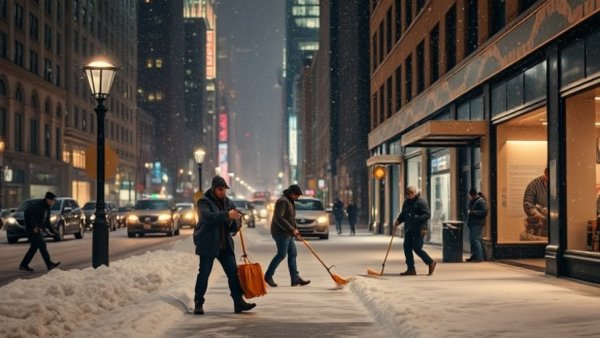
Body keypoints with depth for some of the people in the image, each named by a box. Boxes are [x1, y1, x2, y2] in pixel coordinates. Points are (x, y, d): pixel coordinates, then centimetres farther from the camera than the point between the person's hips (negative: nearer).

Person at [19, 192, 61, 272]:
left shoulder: (47, 207, 14)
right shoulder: (37, 205, -15)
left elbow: (46, 220, 22)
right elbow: (28, 213, -26)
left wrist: (51, 229, 10)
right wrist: (34, 226, -28)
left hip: (39, 229, 10)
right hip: (32, 229, -10)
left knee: (34, 247, 9)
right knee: (42, 245, -12)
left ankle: (23, 265, 13)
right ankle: (49, 264, -14)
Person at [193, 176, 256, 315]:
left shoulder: (229, 203, 11)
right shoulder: (204, 202, -5)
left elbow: (233, 228, 11)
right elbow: (207, 216, -27)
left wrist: (235, 221, -13)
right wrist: (227, 215, -36)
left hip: (225, 245, 5)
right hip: (208, 244, -5)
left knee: (233, 272, -1)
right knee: (204, 273, -3)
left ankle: (238, 302, 2)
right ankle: (198, 304, 8)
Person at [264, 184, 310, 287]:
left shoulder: (290, 201, 17)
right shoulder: (283, 201, -16)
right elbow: (278, 218, -25)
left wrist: (294, 229, 12)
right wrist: (292, 229, -23)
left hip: (287, 233, 10)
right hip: (281, 233, -10)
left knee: (292, 254, 7)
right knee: (281, 254, -8)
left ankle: (295, 278, 8)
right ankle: (268, 276, 3)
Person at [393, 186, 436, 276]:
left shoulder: (421, 202, -9)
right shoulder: (406, 202, 16)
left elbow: (427, 214, -15)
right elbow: (403, 214, 26)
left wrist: (417, 218, -27)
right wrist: (398, 220, 8)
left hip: (418, 230, -8)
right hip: (408, 230, 8)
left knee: (417, 248, -10)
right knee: (407, 248, 3)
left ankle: (431, 262, 11)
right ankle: (411, 269, 10)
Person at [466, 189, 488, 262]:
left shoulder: (481, 201, -13)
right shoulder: (471, 201, 15)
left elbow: (484, 212, -22)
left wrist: (472, 212, -22)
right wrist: (468, 211, 8)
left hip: (477, 224, -9)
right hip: (472, 223, 9)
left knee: (476, 239, -12)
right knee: (472, 240, 11)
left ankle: (479, 257, -10)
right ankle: (473, 256, 19)